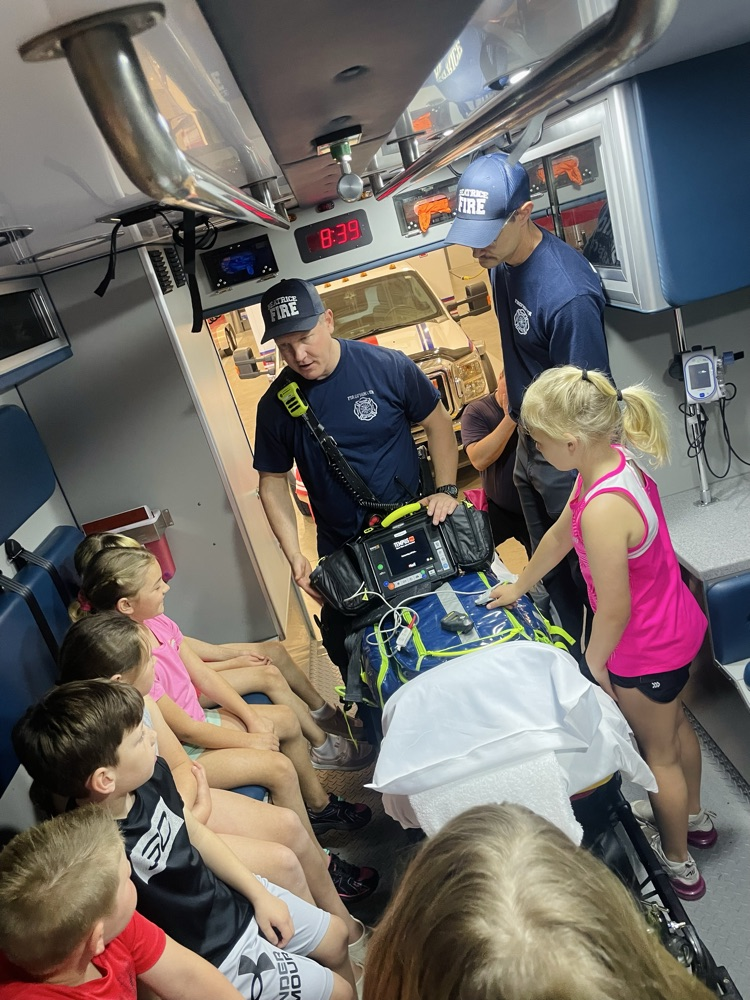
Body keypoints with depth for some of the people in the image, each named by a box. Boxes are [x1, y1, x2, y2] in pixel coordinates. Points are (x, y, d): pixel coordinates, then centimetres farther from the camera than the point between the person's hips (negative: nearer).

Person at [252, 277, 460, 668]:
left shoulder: (387, 366, -14)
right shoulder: (276, 405, -8)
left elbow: (438, 423, -2)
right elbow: (273, 480, -1)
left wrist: (446, 489, -13)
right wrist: (294, 555, -11)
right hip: (341, 550, 2)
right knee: (345, 649, 13)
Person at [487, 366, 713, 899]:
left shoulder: (603, 509, -38)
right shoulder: (616, 461, -9)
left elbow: (614, 610, -27)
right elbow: (560, 533, 5)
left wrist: (593, 663, -8)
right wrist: (518, 587, 17)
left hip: (647, 651, -8)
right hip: (677, 624, 9)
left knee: (657, 751, 16)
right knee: (674, 723, 31)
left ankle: (678, 865, 43)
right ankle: (693, 816, 58)